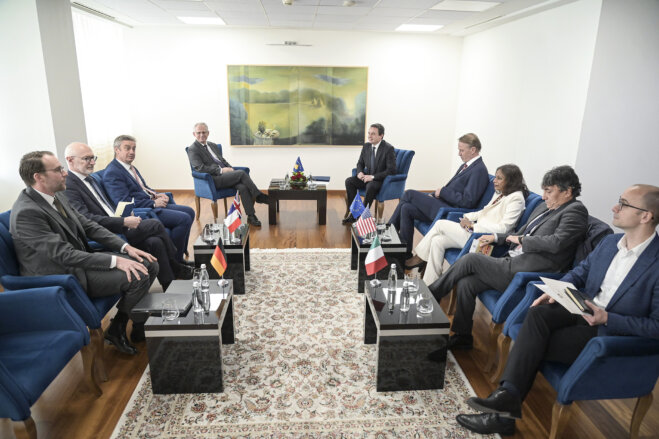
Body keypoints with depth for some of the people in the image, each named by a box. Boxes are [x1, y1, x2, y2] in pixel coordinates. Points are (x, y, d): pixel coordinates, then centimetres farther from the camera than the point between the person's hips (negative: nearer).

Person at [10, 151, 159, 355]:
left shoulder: (57, 196, 5)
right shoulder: (26, 213, -23)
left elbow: (88, 225, 9)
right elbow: (64, 254, -26)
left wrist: (125, 247, -3)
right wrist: (115, 261, -29)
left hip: (80, 259, 9)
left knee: (149, 265, -2)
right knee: (137, 276, -22)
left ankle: (138, 326, 13)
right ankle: (117, 329, 3)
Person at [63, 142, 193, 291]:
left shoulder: (90, 178, 17)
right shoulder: (68, 186, -13)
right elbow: (87, 219, -24)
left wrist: (127, 216, 5)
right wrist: (124, 222, -25)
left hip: (116, 227, 9)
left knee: (155, 242, -13)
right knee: (155, 225, -14)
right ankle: (176, 268, 4)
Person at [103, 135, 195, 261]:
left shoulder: (131, 168, 17)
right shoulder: (112, 173, -13)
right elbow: (125, 202, -21)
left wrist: (156, 195, 5)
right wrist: (154, 203, -18)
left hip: (152, 204, 10)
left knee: (189, 212, 6)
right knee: (184, 219, -21)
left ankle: (179, 257, 9)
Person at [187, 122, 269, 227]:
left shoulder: (213, 145, 23)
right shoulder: (193, 150, 0)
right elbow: (200, 168, -12)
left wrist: (230, 169, 4)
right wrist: (220, 170, -17)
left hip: (226, 175, 6)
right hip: (214, 180, -6)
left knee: (243, 187, -24)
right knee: (241, 173, -25)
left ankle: (251, 216, -23)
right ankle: (258, 196, -12)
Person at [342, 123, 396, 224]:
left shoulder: (388, 148, -16)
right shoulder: (366, 146, 3)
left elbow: (391, 170, -19)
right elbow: (360, 163, 17)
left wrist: (373, 176, -25)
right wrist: (360, 172, -8)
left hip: (382, 180, -6)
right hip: (367, 177, 7)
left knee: (370, 186, -38)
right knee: (349, 181, -16)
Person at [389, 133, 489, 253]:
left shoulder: (479, 170, -14)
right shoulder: (466, 165, 15)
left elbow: (468, 201, -21)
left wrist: (443, 191, -13)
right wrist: (435, 195, 4)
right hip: (443, 204, 9)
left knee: (409, 194, -9)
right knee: (406, 208, -4)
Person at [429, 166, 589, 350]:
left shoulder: (576, 211, -5)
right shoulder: (543, 208, 20)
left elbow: (556, 242, -21)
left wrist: (521, 240, -10)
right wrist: (496, 237, 18)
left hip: (522, 273, -8)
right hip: (512, 262, 8)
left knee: (471, 259, -14)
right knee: (465, 283, -6)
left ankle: (431, 294, 3)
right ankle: (462, 337, 9)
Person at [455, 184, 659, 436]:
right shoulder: (610, 242, 6)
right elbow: (579, 272, 16)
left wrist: (608, 318, -23)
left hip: (610, 334, -6)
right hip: (583, 309, 6)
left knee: (532, 344, -22)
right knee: (538, 313, -26)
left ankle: (503, 415, -5)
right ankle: (508, 395, -25)